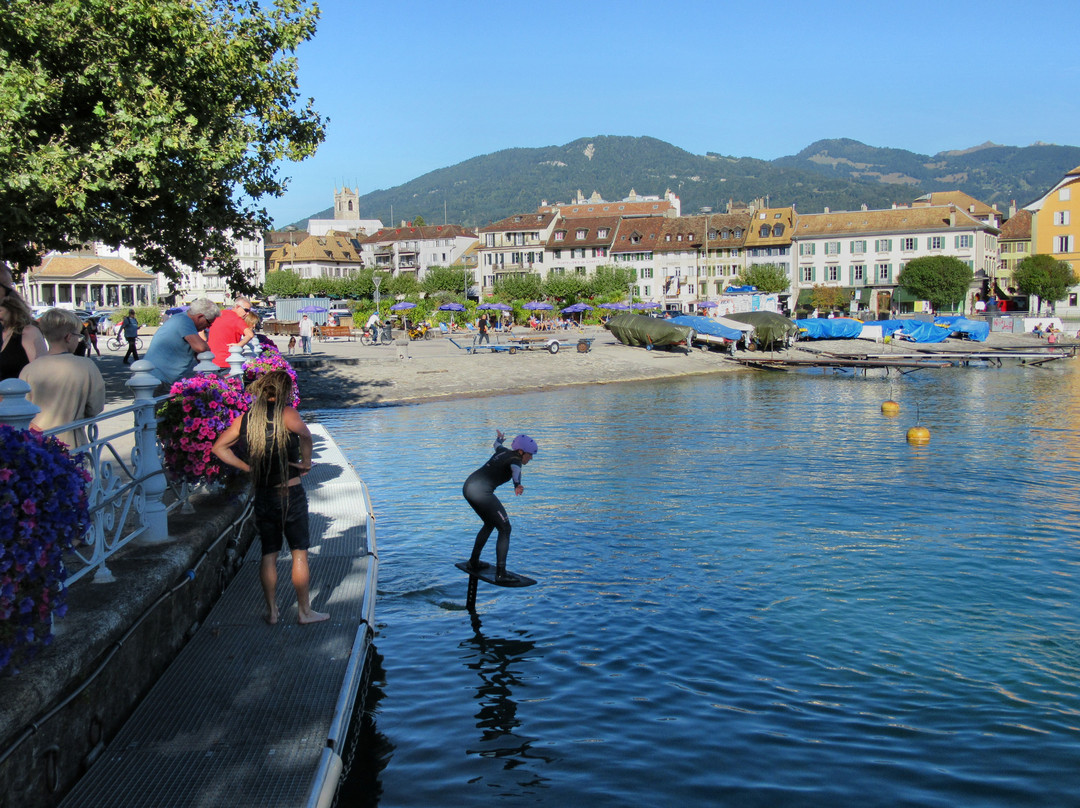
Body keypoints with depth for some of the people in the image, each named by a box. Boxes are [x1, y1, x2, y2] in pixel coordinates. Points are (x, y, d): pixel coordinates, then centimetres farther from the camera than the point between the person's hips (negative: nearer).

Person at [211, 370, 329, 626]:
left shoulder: (245, 419, 4)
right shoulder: (286, 414, -12)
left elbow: (219, 447, 6)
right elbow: (304, 434, -32)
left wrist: (247, 467, 5)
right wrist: (306, 462, -17)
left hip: (263, 496, 5)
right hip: (290, 494, -5)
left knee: (268, 554, 13)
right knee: (299, 553, 5)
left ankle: (271, 611, 19)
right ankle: (304, 611, 12)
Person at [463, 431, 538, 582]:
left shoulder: (503, 451, 19)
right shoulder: (515, 460, -4)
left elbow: (497, 444, 45)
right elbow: (515, 470, -30)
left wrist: (499, 438, 68)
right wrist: (518, 485, -50)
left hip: (467, 486, 10)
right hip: (481, 491, -9)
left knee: (489, 524, 28)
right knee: (505, 528, -4)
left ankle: (474, 562, 37)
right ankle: (500, 573, -14)